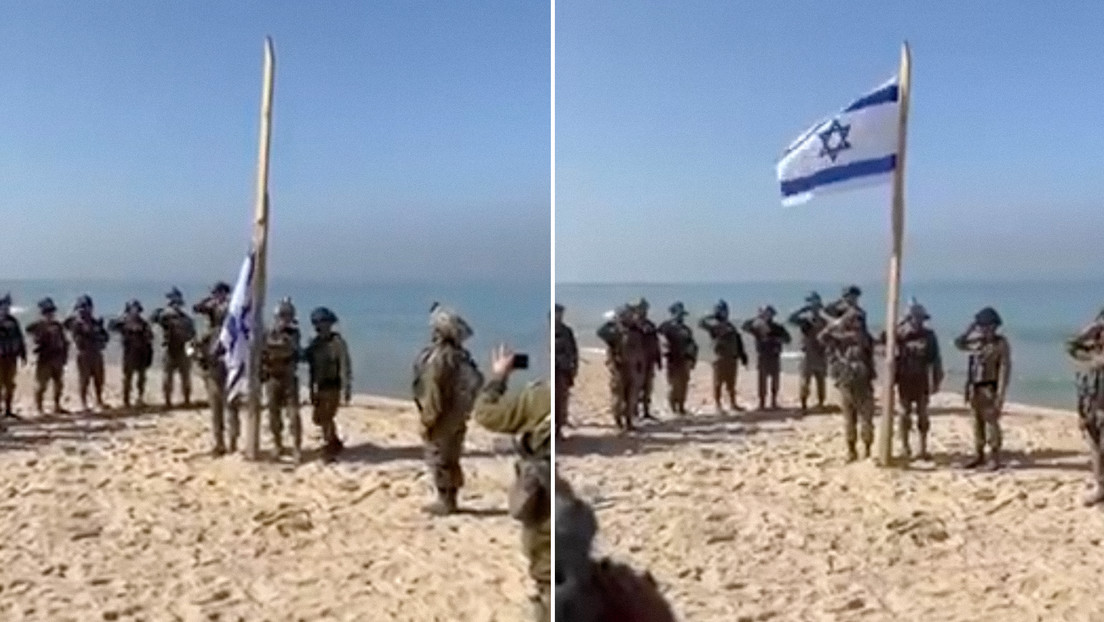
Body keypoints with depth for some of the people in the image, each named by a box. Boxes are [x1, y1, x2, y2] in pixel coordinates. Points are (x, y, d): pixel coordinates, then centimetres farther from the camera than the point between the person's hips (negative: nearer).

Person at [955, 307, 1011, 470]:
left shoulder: (1001, 344, -9)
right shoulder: (977, 342, 10)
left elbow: (1005, 369, -14)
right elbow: (958, 343, 19)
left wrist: (1000, 394, -20)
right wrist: (969, 330, 7)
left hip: (990, 389, -7)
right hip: (975, 389, 7)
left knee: (992, 423, -6)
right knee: (978, 423, 11)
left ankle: (994, 458, 0)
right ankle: (979, 456, 18)